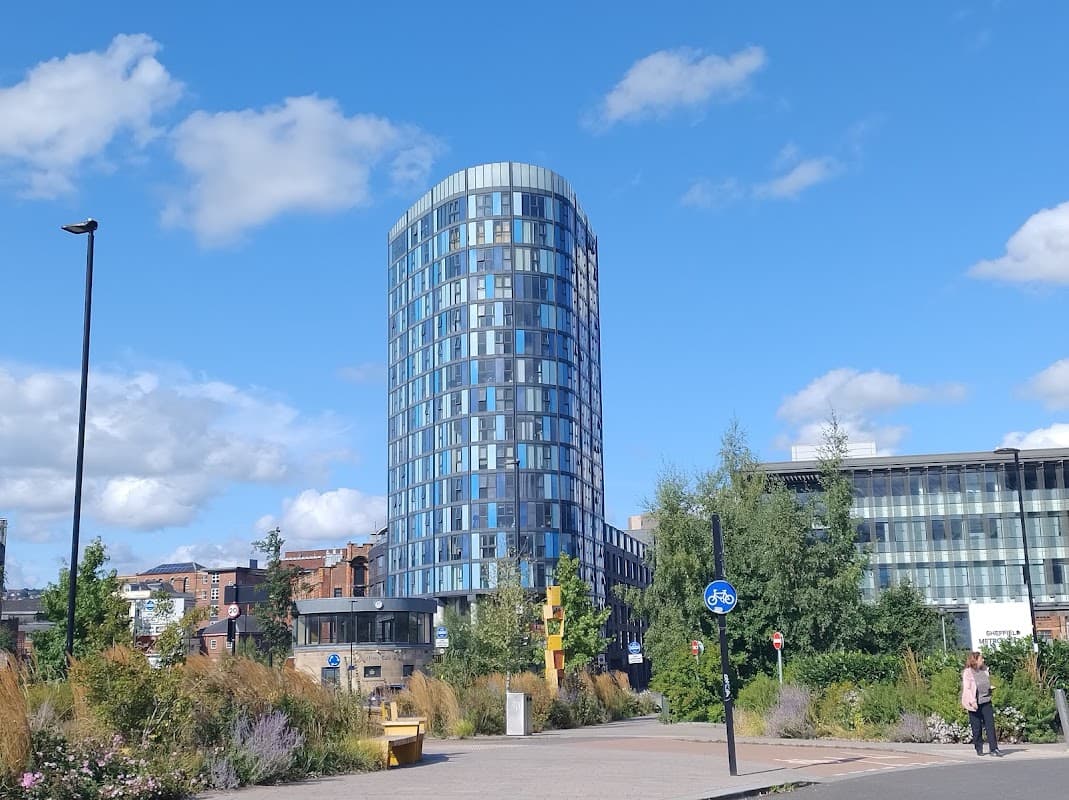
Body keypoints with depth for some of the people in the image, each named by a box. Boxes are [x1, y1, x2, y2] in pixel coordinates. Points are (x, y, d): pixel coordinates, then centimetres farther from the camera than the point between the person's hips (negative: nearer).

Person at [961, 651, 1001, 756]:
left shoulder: (984, 670, 10)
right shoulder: (967, 673, -9)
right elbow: (967, 688, -13)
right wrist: (973, 701, -19)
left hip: (986, 701, 5)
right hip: (975, 704, -5)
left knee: (990, 725, -3)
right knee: (977, 727, 3)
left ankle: (994, 749, -3)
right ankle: (979, 749, 16)